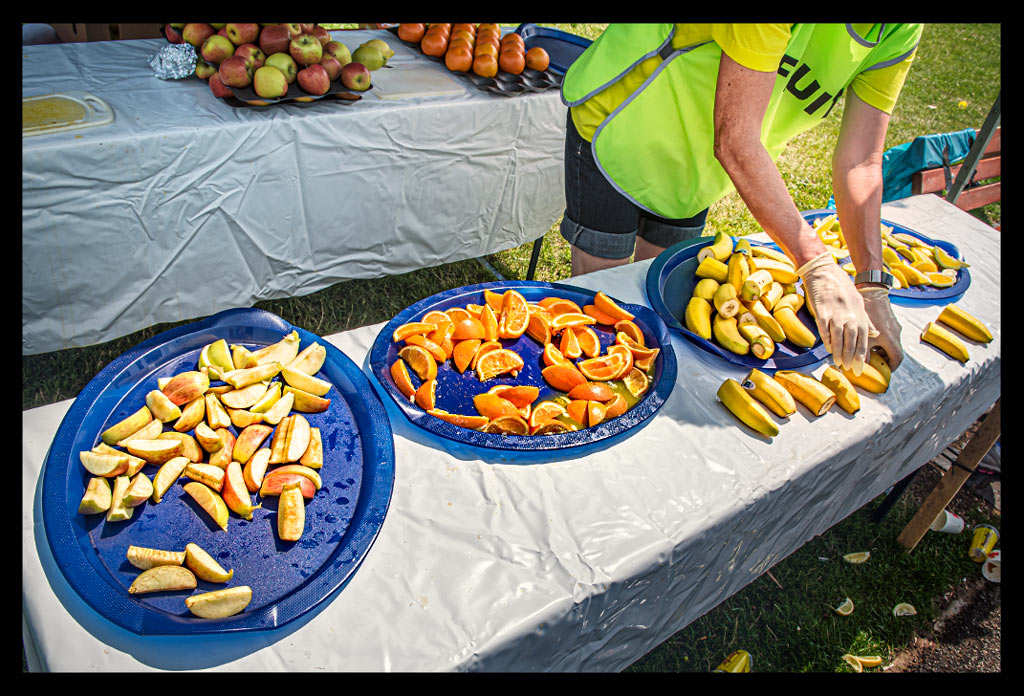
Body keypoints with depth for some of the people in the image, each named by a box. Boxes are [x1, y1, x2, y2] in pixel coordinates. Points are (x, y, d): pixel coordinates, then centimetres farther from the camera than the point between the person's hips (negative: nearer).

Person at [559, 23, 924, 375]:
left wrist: (872, 286, -20)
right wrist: (817, 266, -40)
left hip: (692, 168, 7)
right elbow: (734, 141, -38)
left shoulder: (901, 33, -9)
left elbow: (861, 161, -11)